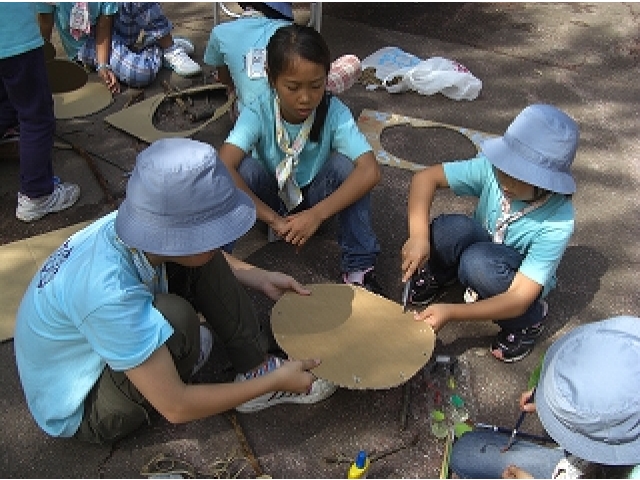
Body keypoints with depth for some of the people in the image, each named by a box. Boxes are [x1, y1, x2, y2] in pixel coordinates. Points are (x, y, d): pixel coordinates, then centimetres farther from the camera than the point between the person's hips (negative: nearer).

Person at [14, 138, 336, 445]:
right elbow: (176, 408, -31)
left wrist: (263, 279, -1)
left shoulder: (139, 230, -19)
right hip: (81, 411, -7)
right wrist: (275, 380, -22)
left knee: (197, 258, -7)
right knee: (175, 317, -34)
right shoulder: (107, 294, -39)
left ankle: (257, 368, -1)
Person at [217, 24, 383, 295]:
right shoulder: (258, 114, -25)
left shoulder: (334, 113, -24)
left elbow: (370, 171, -35)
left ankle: (359, 267, -19)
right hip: (269, 199, -1)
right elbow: (223, 169, -39)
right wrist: (273, 219, -41)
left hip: (317, 198, 1)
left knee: (345, 164, -29)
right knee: (244, 169, -31)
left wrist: (317, 214, -42)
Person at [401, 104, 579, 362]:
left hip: (516, 280, -2)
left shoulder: (557, 222, -32)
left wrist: (451, 312, -41)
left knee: (478, 262, -38)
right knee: (450, 228, -32)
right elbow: (426, 177, -22)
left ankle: (529, 322, -7)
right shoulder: (492, 169, -25)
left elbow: (519, 298, -32)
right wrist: (419, 235, -37)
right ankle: (437, 276, 3)